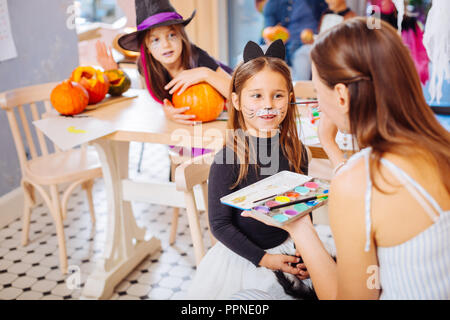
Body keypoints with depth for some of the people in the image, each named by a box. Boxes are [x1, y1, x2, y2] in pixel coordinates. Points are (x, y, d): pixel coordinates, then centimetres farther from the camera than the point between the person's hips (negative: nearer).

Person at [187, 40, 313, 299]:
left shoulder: (296, 151, -6)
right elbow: (219, 224, -15)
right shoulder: (227, 159, -19)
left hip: (285, 246, 4)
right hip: (241, 256, -4)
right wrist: (262, 258, -16)